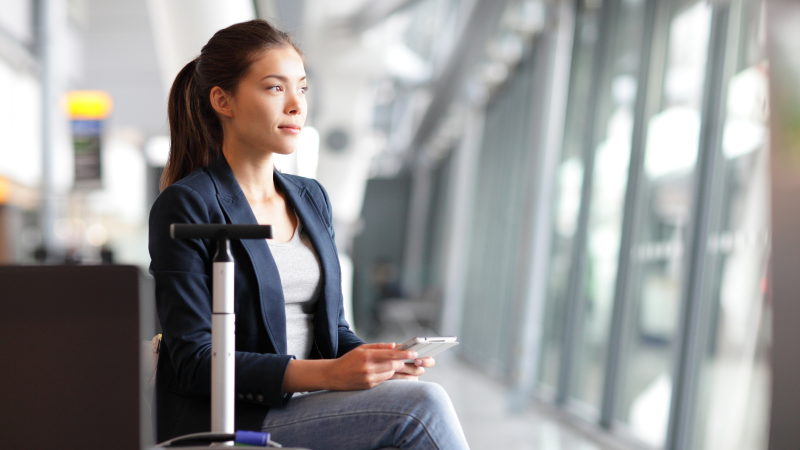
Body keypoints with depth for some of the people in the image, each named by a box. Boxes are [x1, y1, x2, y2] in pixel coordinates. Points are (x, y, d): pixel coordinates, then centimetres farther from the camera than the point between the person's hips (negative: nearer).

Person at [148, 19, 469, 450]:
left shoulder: (311, 198, 14)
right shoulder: (186, 207, -8)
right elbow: (196, 363, -13)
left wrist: (379, 359, -6)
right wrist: (327, 374, -24)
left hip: (311, 410, 6)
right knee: (421, 404, -25)